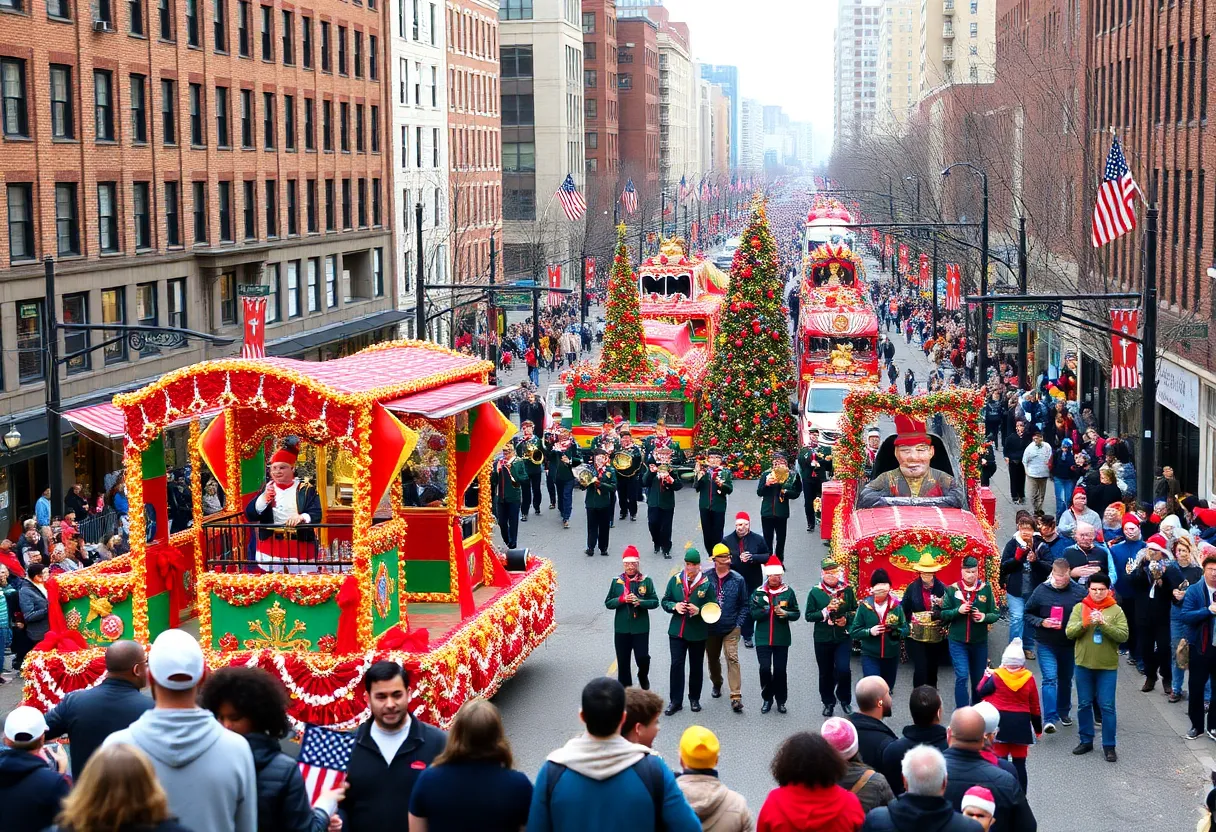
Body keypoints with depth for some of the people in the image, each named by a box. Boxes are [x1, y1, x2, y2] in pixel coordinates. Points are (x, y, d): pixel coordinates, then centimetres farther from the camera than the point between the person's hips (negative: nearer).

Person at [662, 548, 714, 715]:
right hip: (677, 631, 1)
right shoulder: (675, 580, 1)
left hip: (698, 633, -1)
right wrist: (674, 606, -14)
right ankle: (675, 701, 5)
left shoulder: (706, 584, -7)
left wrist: (699, 610, -23)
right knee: (676, 664, -1)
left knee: (696, 666, 10)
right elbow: (665, 601, 7)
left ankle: (694, 699, 26)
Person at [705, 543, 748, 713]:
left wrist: (739, 624, -4)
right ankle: (716, 684, 44)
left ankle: (736, 696, -14)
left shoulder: (738, 579, -4)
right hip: (711, 628, 2)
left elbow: (744, 605, 3)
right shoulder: (706, 578, -6)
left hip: (731, 628, -2)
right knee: (713, 658, 17)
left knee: (732, 658, -12)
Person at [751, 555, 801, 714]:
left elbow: (796, 614, 3)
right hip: (763, 639, 0)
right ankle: (767, 699, 13)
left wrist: (785, 613, -17)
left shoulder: (788, 592, 1)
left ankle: (781, 700, 19)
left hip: (782, 639, 0)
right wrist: (766, 610, -18)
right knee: (765, 669, -5)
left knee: (780, 670, 3)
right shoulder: (758, 592, 2)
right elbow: (753, 614, -1)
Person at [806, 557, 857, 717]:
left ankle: (844, 700, 13)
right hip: (822, 639, 1)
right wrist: (826, 611, -16)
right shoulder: (815, 592, -2)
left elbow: (855, 611, 9)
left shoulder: (847, 590, 1)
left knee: (843, 669, -11)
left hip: (843, 638, -1)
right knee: (825, 673, 9)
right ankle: (828, 703, 26)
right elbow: (809, 615, -3)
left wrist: (846, 618, -10)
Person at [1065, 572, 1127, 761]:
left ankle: (1109, 746, 6)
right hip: (1084, 664, 2)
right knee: (1084, 704, 10)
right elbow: (1069, 632, -6)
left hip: (1107, 666, -2)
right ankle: (1086, 741, 22)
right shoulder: (1080, 608, 2)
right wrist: (1085, 623, -23)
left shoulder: (1116, 610, -2)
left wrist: (1104, 624, -25)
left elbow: (1123, 635, -12)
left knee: (1107, 706, 0)